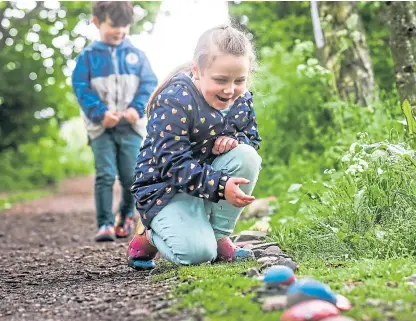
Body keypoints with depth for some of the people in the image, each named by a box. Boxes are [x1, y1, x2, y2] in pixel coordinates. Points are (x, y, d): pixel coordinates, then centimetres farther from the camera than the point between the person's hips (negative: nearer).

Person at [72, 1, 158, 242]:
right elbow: (81, 88, -4)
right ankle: (105, 224, -6)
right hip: (101, 127, -2)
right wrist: (100, 113, -16)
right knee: (105, 175, -9)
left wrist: (137, 108, -13)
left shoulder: (136, 55, 8)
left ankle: (126, 215, 29)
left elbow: (149, 84, 3)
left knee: (131, 177, 3)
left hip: (131, 126, 2)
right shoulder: (88, 56, 2)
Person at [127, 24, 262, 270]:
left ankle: (219, 236, -8)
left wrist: (235, 139, -18)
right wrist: (220, 186, -37)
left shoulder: (242, 99, -3)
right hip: (166, 187, -6)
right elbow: (172, 163, -28)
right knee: (197, 252, -28)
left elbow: (252, 137, 8)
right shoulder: (174, 101, -24)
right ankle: (149, 236, 8)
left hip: (211, 174, 7)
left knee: (247, 155, -22)